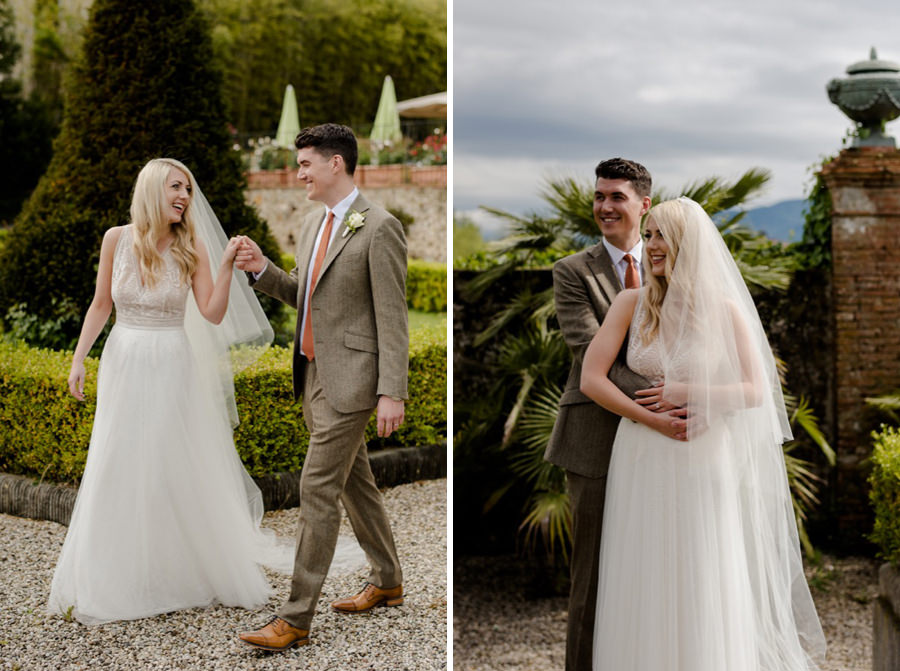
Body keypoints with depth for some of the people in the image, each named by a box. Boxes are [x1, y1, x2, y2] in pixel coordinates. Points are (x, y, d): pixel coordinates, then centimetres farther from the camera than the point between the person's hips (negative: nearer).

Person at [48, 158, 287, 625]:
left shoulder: (191, 246, -3)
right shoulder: (117, 239, -1)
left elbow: (213, 314, -8)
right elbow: (100, 305, 6)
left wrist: (227, 266, -19)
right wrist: (78, 359, 3)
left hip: (172, 369, -1)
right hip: (123, 366, 1)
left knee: (182, 471, 4)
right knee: (116, 473, 4)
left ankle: (210, 570, 22)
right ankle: (103, 583, 17)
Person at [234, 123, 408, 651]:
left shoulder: (378, 228, -13)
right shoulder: (314, 226, 13)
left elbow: (392, 316, -16)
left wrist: (392, 392, -20)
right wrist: (263, 269, 3)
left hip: (350, 379, -9)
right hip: (315, 375, 9)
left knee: (318, 489, -9)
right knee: (355, 482, 18)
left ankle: (296, 619, -4)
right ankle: (388, 582, 34)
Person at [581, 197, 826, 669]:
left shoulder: (725, 311, -2)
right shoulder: (632, 303, 0)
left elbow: (756, 391, -2)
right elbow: (590, 380, -6)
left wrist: (687, 393, -12)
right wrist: (654, 419, -13)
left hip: (705, 462, -1)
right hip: (643, 462, 1)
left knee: (704, 587, 6)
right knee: (645, 586, 6)